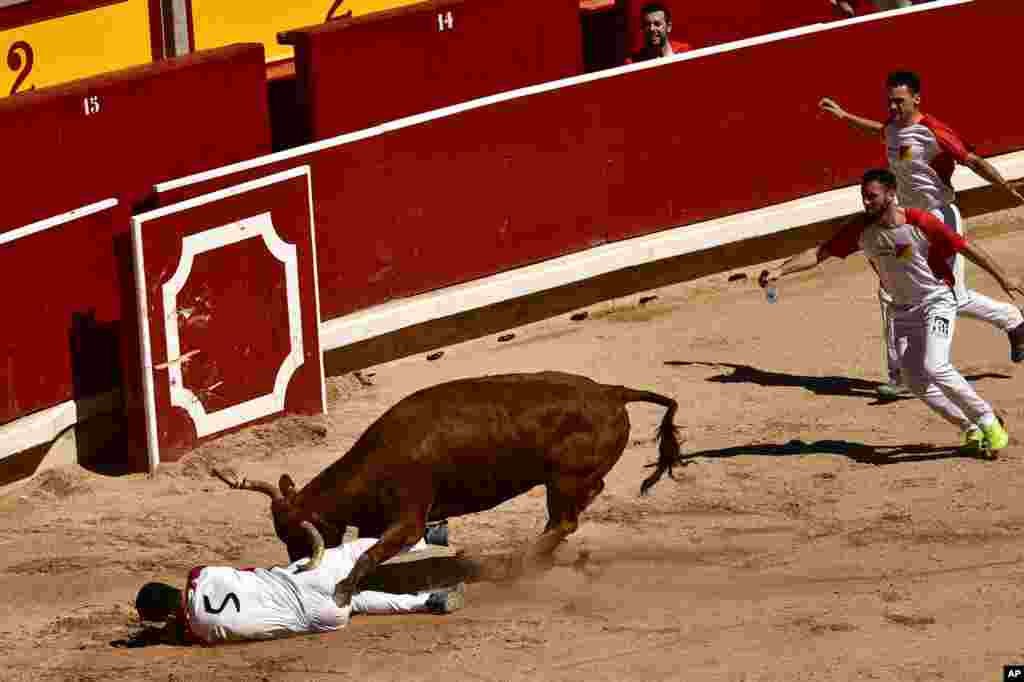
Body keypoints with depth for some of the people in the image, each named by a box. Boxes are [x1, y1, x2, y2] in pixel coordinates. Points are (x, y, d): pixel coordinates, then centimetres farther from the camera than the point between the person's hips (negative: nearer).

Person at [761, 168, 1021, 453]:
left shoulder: (920, 223, -21)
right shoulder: (860, 229, -8)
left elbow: (966, 248, -12)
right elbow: (820, 253, -6)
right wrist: (780, 271, -18)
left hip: (937, 302, -5)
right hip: (903, 310, 5)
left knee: (934, 367, -25)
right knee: (917, 383, -3)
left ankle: (988, 422, -8)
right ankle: (972, 429, 15)